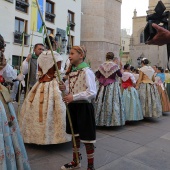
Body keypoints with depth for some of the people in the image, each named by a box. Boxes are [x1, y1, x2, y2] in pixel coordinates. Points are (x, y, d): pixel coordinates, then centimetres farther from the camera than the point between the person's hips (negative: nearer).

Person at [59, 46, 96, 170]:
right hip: (73, 107, 8)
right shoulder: (72, 72, 9)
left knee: (87, 138, 4)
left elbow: (92, 92, -23)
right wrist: (64, 88, -4)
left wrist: (74, 97, -26)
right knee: (75, 135, 20)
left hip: (84, 107, -8)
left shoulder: (86, 71, -16)